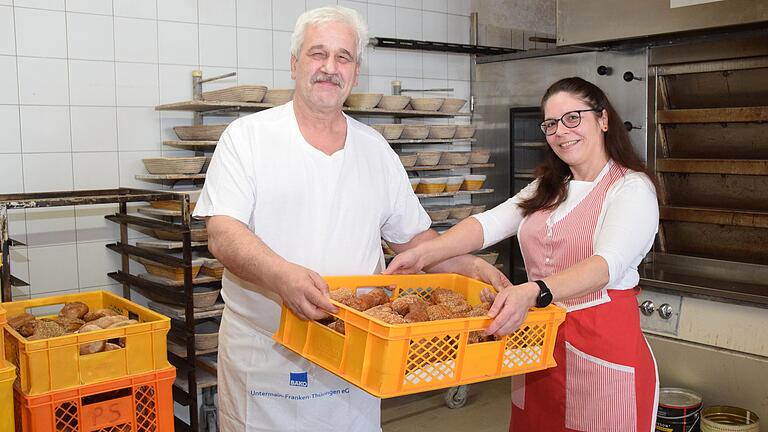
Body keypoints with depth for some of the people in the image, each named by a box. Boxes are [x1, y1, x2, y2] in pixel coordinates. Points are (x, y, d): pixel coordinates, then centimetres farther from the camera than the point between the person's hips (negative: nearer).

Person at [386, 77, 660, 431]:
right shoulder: (547, 188, 14)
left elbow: (608, 264, -24)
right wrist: (424, 253, -19)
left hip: (603, 345, -5)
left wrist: (532, 292, -40)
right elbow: (491, 222, -2)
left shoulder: (632, 189, -7)